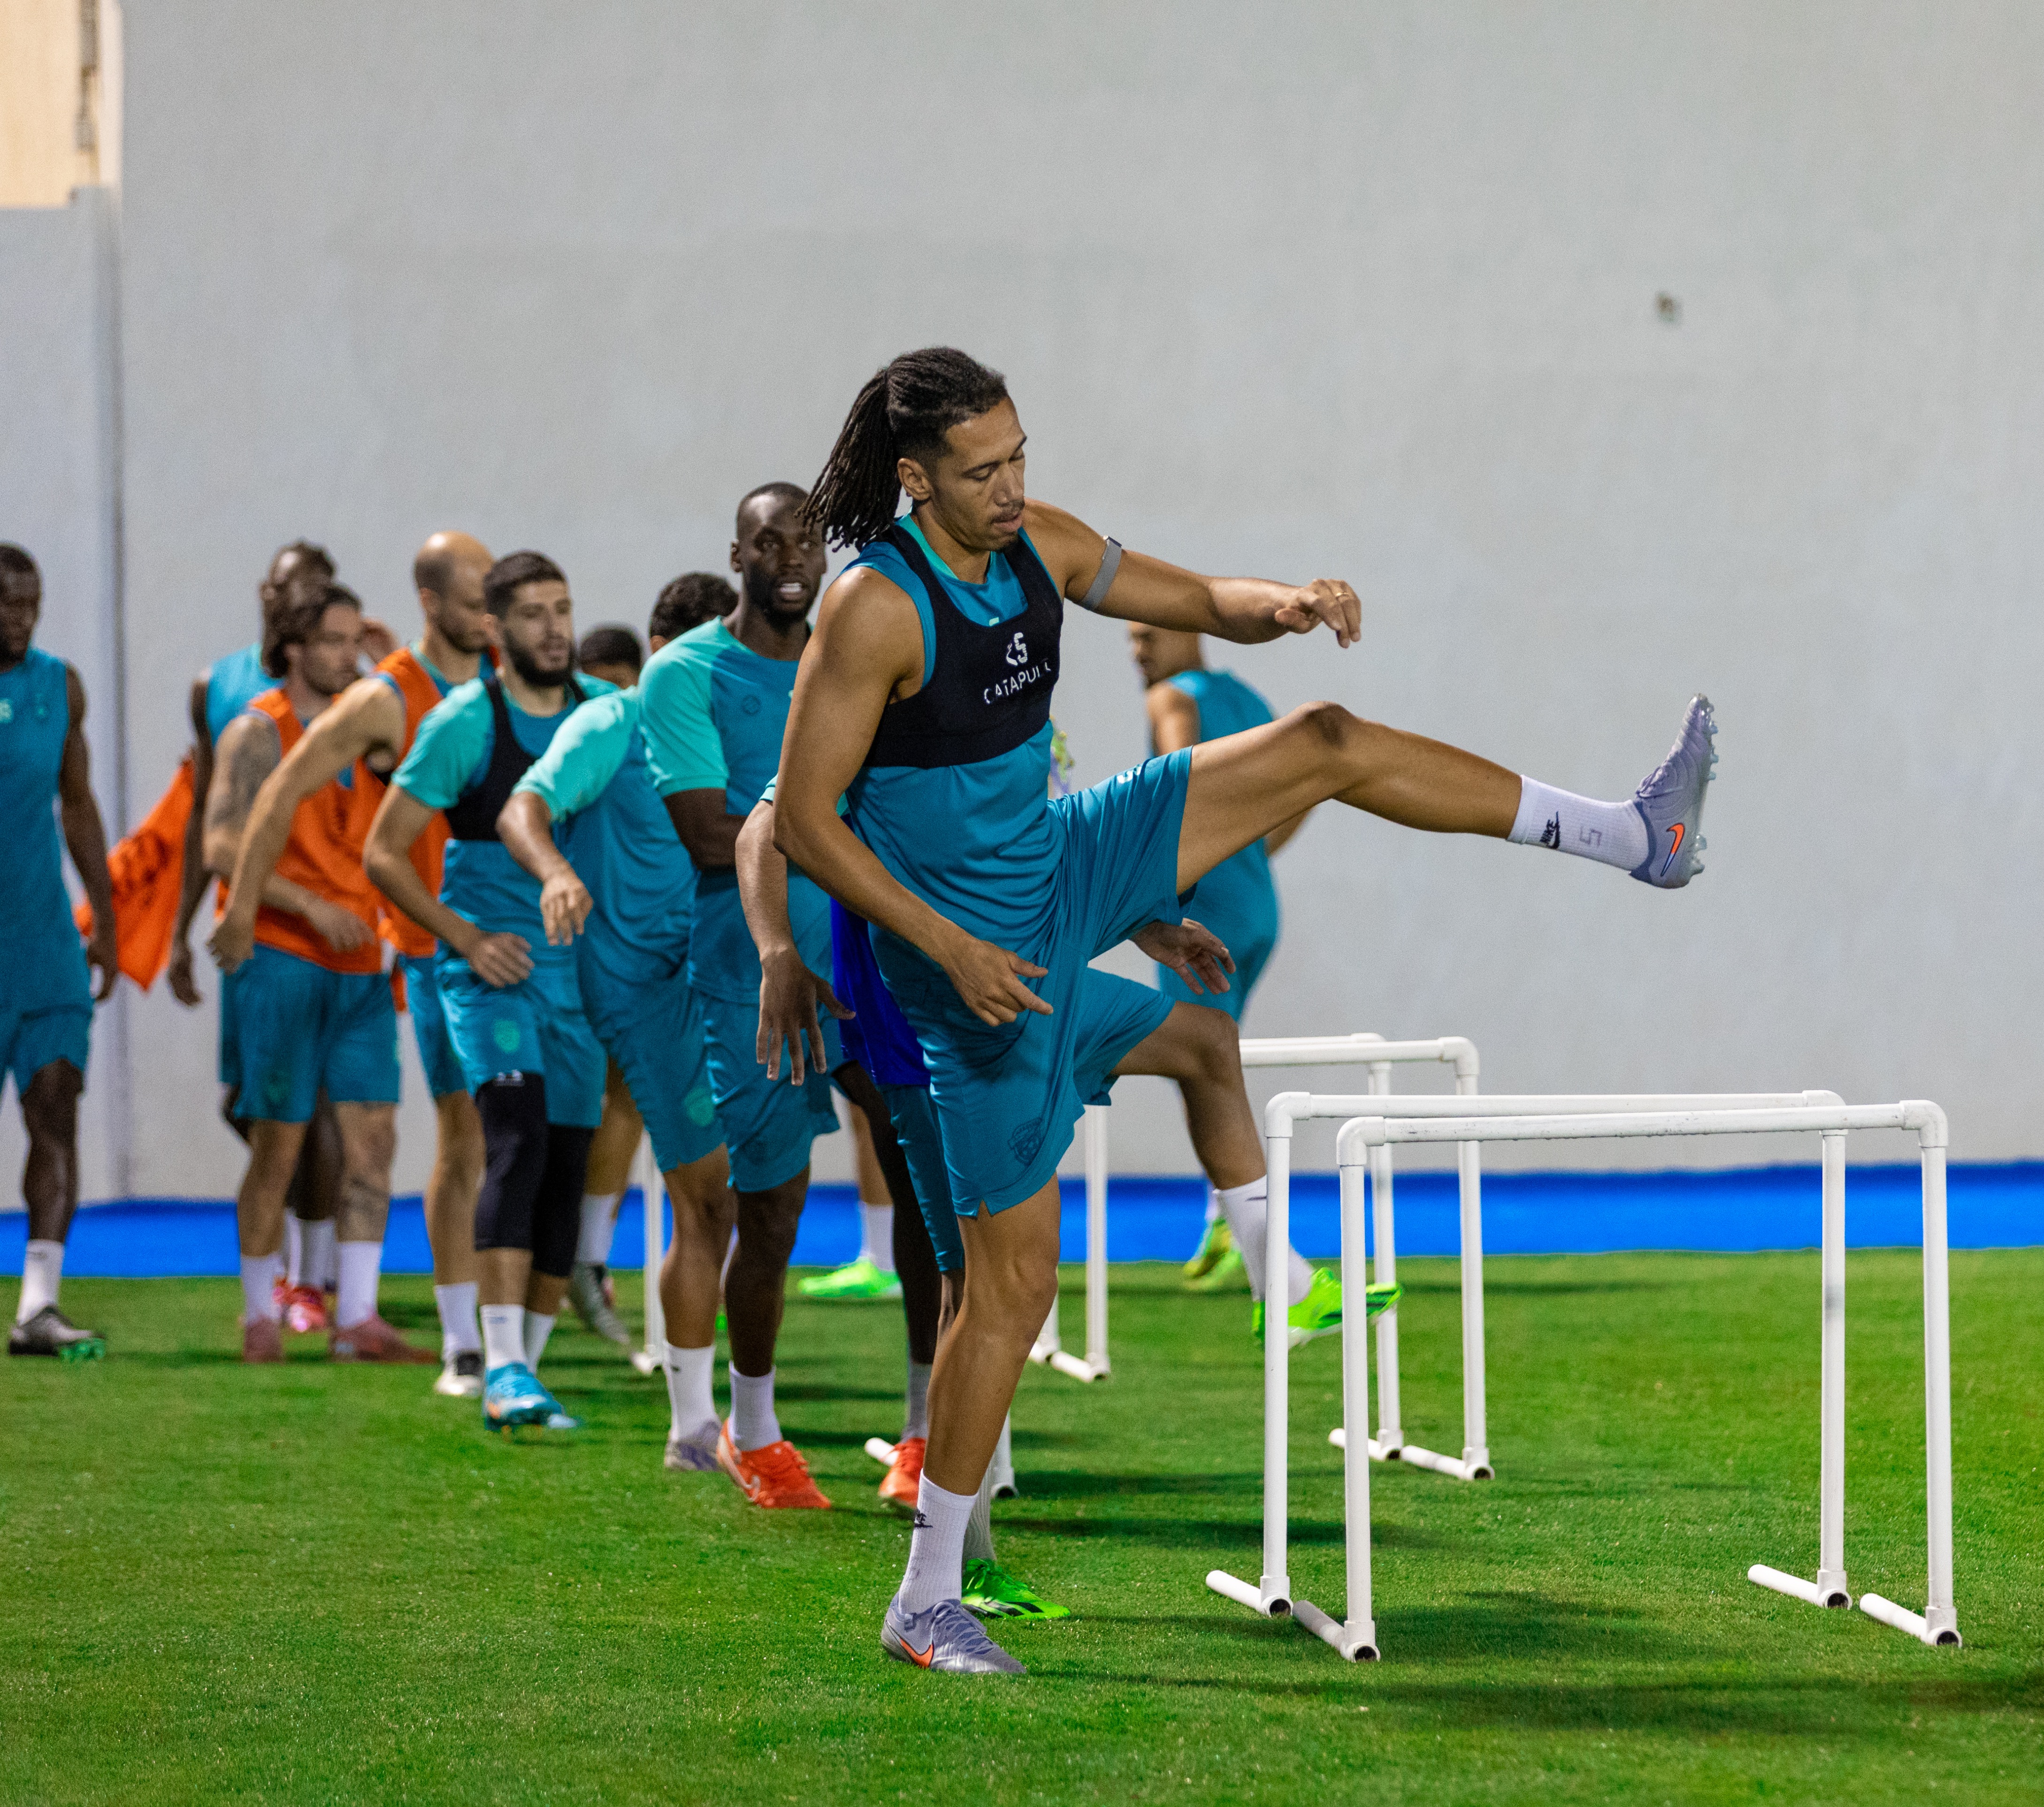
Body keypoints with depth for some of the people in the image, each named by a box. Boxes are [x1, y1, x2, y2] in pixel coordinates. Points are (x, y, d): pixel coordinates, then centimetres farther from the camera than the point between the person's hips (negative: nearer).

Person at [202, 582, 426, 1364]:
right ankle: (260, 1318, 10)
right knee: (279, 1146, -1)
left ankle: (356, 1320, -1)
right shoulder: (258, 733, -5)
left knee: (372, 1138, -2)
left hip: (358, 964, 6)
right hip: (280, 960, -6)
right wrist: (315, 911, -20)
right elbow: (224, 848, -14)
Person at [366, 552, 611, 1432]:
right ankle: (502, 1369, -30)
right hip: (490, 964, -5)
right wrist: (466, 938, -12)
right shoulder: (463, 722, -8)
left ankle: (527, 1368, 17)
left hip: (578, 964, 5)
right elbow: (383, 852, -5)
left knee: (565, 1165, 5)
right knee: (518, 1136, -23)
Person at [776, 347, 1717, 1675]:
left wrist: (1287, 606, -16)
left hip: (1065, 869, 8)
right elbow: (802, 820, -22)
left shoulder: (1039, 547, -4)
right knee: (1015, 1286, -4)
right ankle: (928, 1604, 6)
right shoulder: (874, 610, -25)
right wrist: (949, 945, -28)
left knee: (1325, 745, 8)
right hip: (982, 956, -7)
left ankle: (1633, 837, 20)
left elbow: (1203, 605, 8)